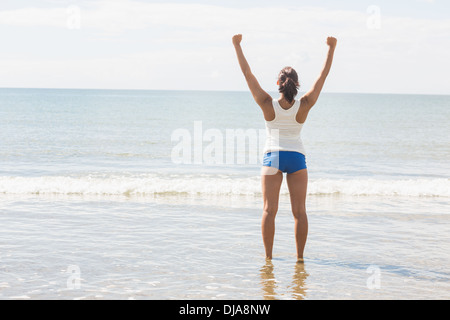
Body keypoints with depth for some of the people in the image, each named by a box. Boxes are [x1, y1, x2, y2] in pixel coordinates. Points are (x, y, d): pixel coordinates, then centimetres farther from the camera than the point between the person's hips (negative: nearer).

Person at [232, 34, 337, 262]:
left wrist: (237, 46, -4)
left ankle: (268, 257, -2)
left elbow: (248, 74, -9)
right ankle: (300, 256, 3)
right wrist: (331, 48, 4)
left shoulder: (268, 105, -12)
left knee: (269, 210, 0)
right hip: (297, 157, 1)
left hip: (272, 156, -1)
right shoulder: (304, 106, -11)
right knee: (299, 211, 3)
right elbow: (323, 75, -4)